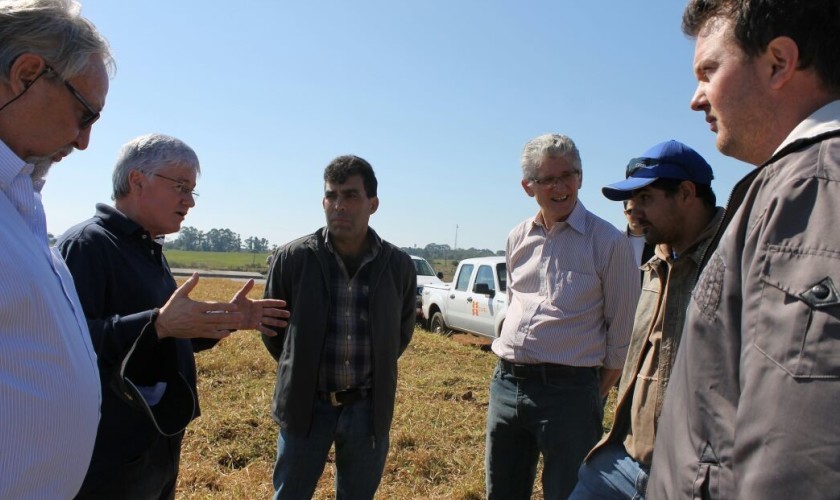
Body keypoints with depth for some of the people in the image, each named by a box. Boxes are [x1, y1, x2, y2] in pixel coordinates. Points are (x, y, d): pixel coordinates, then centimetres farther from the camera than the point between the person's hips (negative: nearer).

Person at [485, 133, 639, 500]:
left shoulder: (608, 241, -7)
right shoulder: (517, 238, 8)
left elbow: (622, 331, -3)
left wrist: (596, 396, 0)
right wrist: (511, 367, 16)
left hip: (569, 389, -5)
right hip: (506, 384, 5)